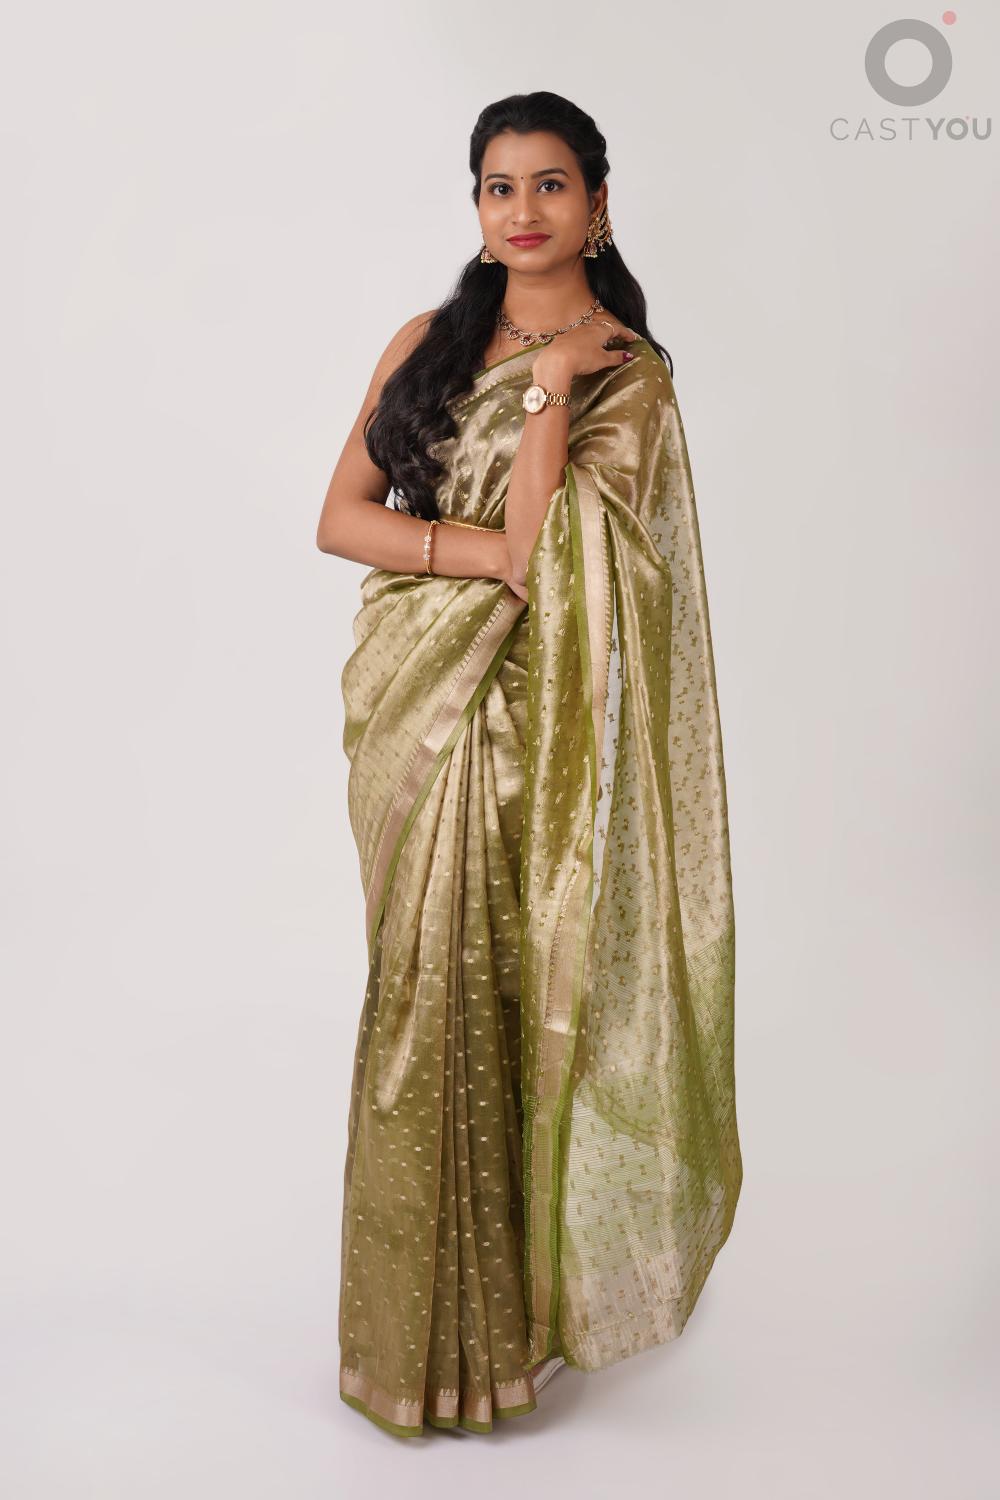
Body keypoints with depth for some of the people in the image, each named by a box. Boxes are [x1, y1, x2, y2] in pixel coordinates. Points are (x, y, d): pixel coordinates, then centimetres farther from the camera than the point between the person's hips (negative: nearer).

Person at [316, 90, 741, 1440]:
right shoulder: (427, 343, 11)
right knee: (426, 990, 8)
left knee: (500, 992, -1)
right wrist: (494, 553, -12)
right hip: (410, 702, 4)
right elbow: (340, 516, 0)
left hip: (522, 717, -4)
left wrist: (550, 385, -14)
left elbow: (549, 553, -14)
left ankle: (503, 1313, 21)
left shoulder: (630, 376, -1)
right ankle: (432, 1314, 26)